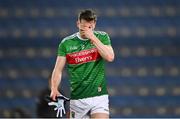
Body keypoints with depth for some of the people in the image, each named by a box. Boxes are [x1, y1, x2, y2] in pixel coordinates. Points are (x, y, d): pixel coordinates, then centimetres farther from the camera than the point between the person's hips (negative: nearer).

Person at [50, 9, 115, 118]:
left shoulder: (102, 37, 2)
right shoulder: (66, 43, 2)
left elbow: (110, 57, -14)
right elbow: (58, 69, 1)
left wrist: (93, 38, -16)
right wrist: (54, 89, -16)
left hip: (99, 96, -2)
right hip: (77, 99, 2)